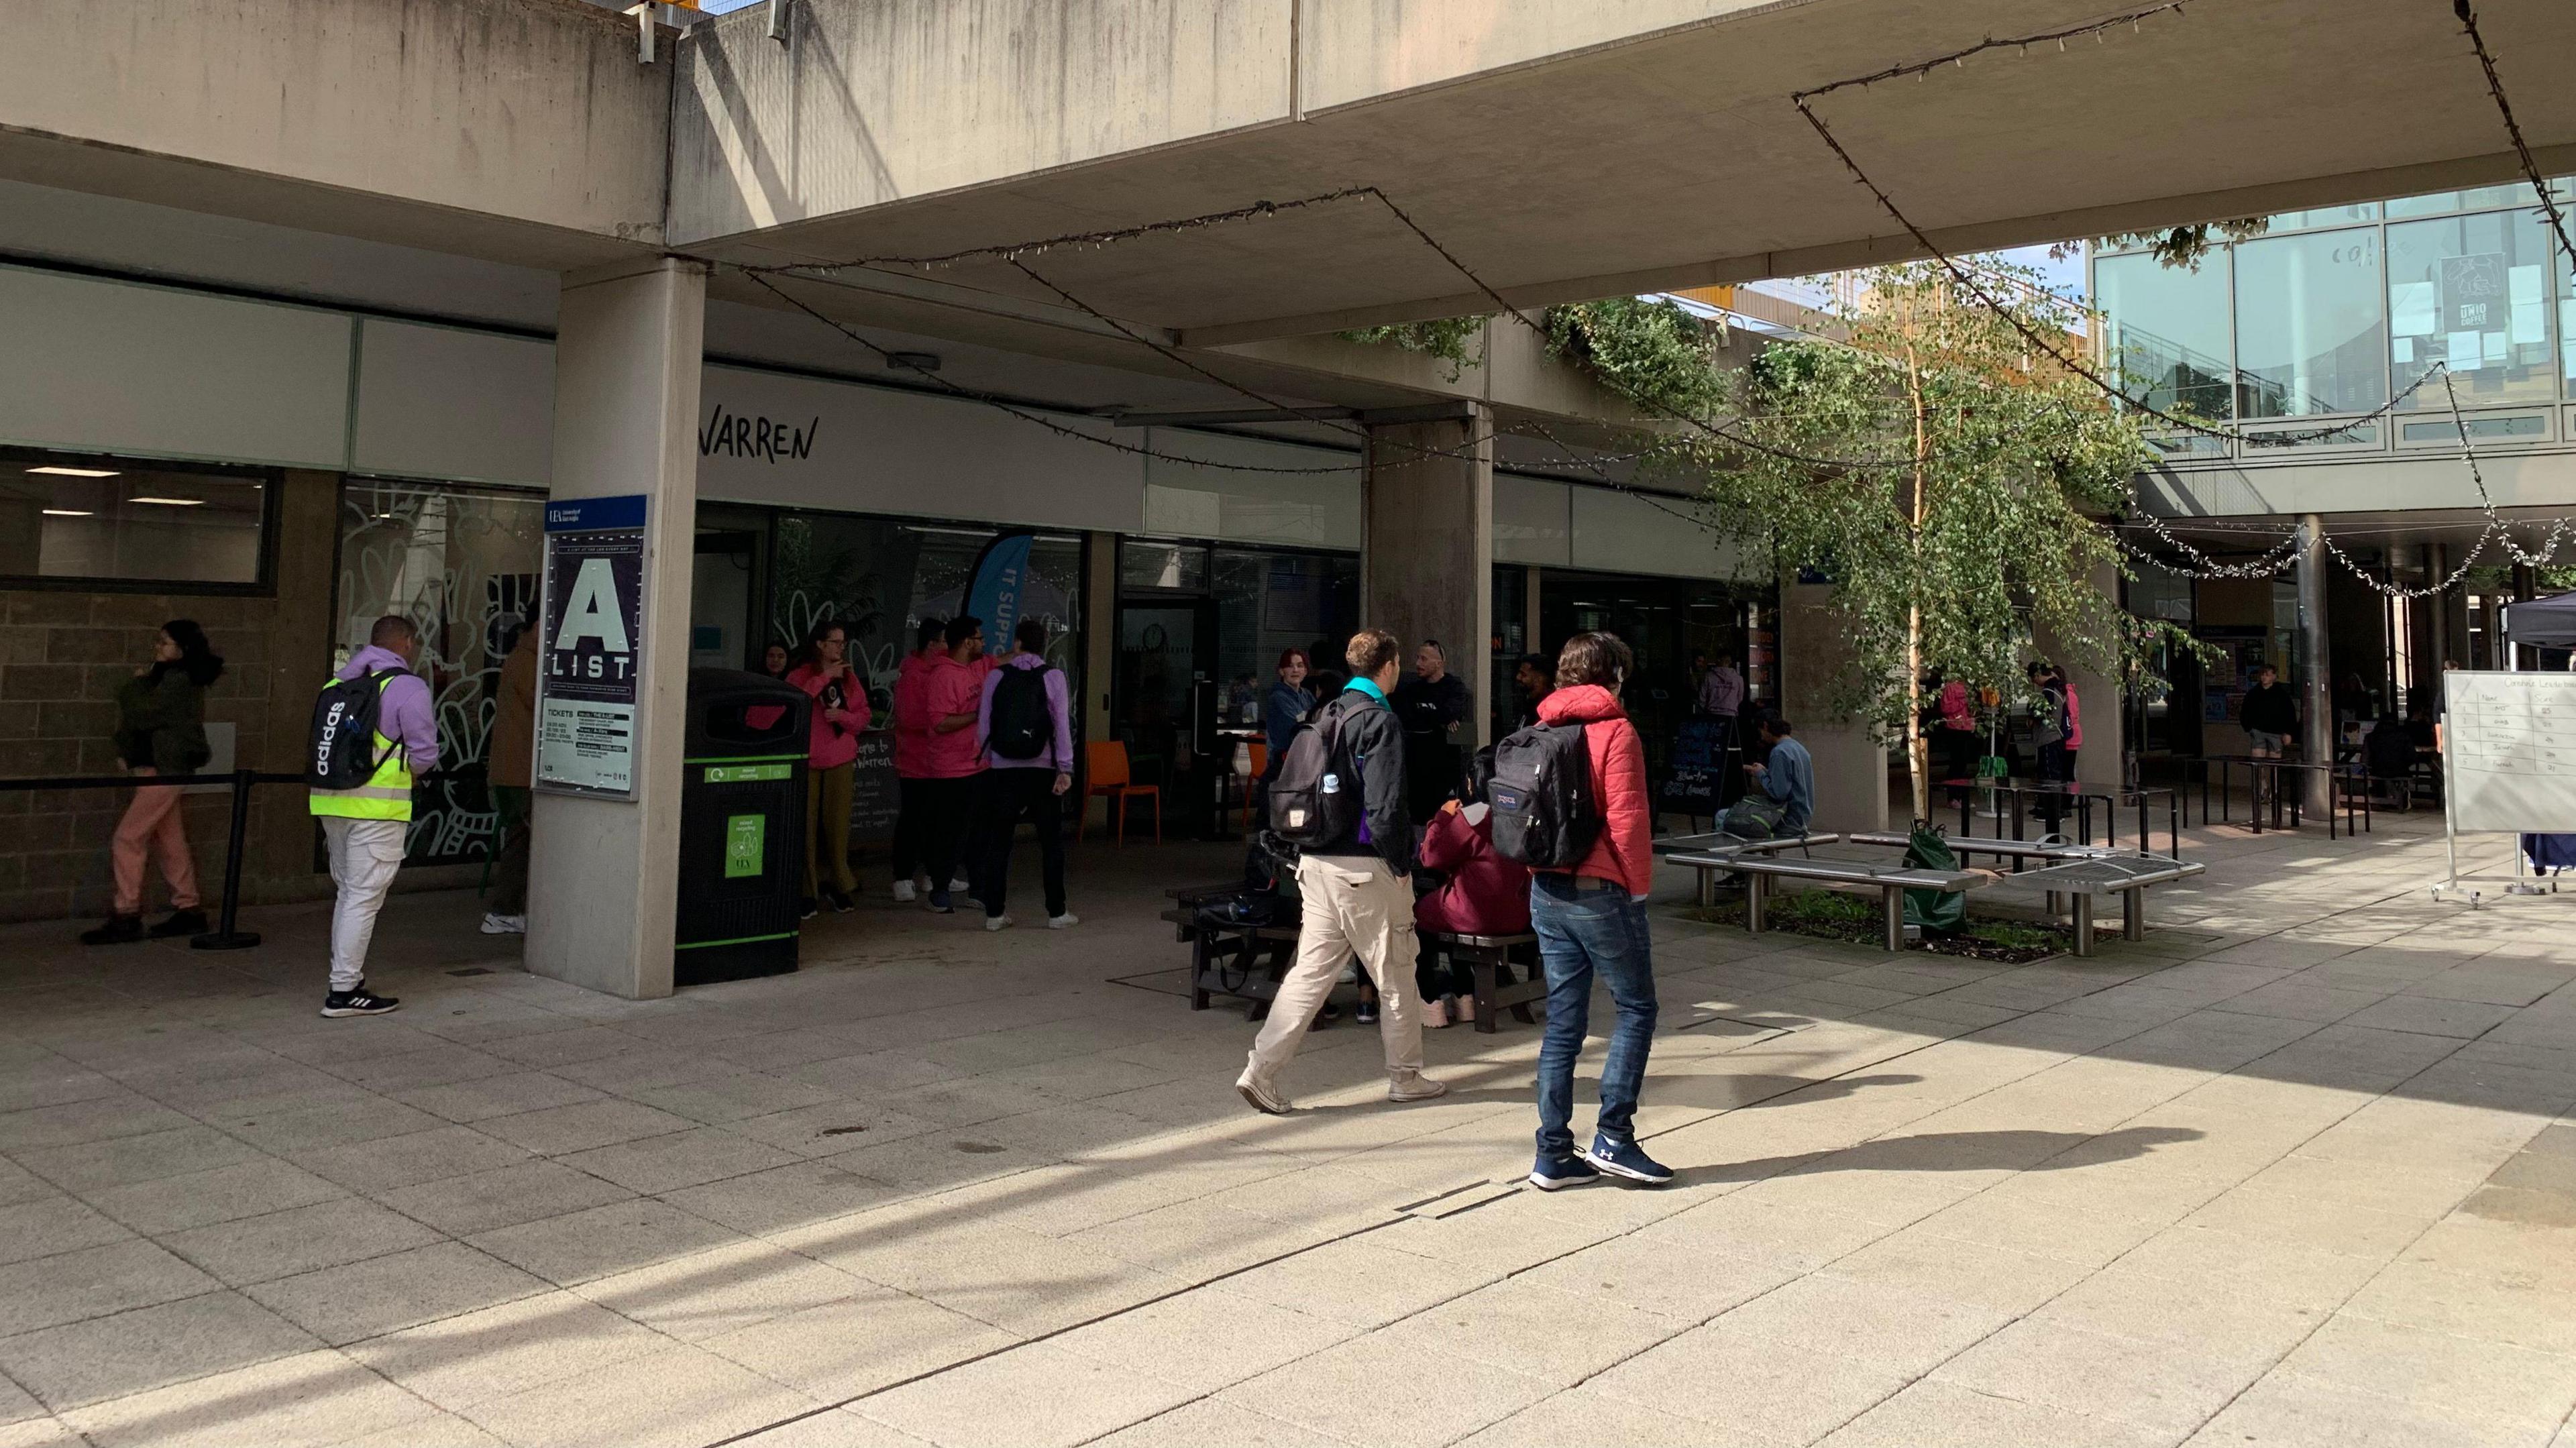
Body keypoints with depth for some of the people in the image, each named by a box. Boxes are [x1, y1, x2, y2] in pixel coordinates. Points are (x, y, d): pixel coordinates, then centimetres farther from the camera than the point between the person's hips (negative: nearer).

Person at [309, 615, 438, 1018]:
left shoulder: (339, 682, 12)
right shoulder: (407, 687, -10)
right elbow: (424, 756, -11)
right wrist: (404, 770, 8)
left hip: (331, 802, 7)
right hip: (378, 807, -7)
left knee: (348, 893, 18)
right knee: (364, 898, -2)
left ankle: (348, 978, 26)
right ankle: (344, 992, 0)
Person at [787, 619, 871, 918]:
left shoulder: (849, 676, 11)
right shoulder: (800, 675, 0)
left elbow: (863, 717, 11)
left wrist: (842, 715, -9)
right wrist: (825, 678, -20)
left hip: (841, 760, 3)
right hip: (807, 760, -3)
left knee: (838, 824, 4)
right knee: (807, 824, -3)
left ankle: (837, 884, 17)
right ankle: (807, 890, 4)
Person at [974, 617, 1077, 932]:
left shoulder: (996, 676, 2)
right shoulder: (1052, 676, -2)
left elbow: (983, 725, 2)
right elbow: (1062, 724, -8)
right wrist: (1065, 768, -8)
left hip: (1003, 770, 1)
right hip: (1042, 768, -1)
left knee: (998, 841, 8)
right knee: (1051, 841, 7)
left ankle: (994, 913, 9)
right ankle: (1056, 912, 9)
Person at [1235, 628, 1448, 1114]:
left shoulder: (1327, 715, 13)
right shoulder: (1380, 720, -12)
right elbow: (1385, 806, -19)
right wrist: (1401, 865, -9)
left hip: (1316, 862, 7)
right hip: (1364, 866, -7)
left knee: (1311, 969, 8)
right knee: (1396, 973, 9)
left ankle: (1261, 1071, 1)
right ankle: (1405, 1076, 21)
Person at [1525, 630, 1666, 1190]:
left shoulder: (1544, 730, 10)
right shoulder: (1614, 730, -10)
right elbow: (1627, 819, -15)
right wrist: (1639, 886, -5)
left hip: (1547, 892, 7)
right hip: (1599, 891, -7)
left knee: (1563, 1021, 10)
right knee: (1636, 1008, 7)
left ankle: (1554, 1155, 11)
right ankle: (1612, 1138, 2)